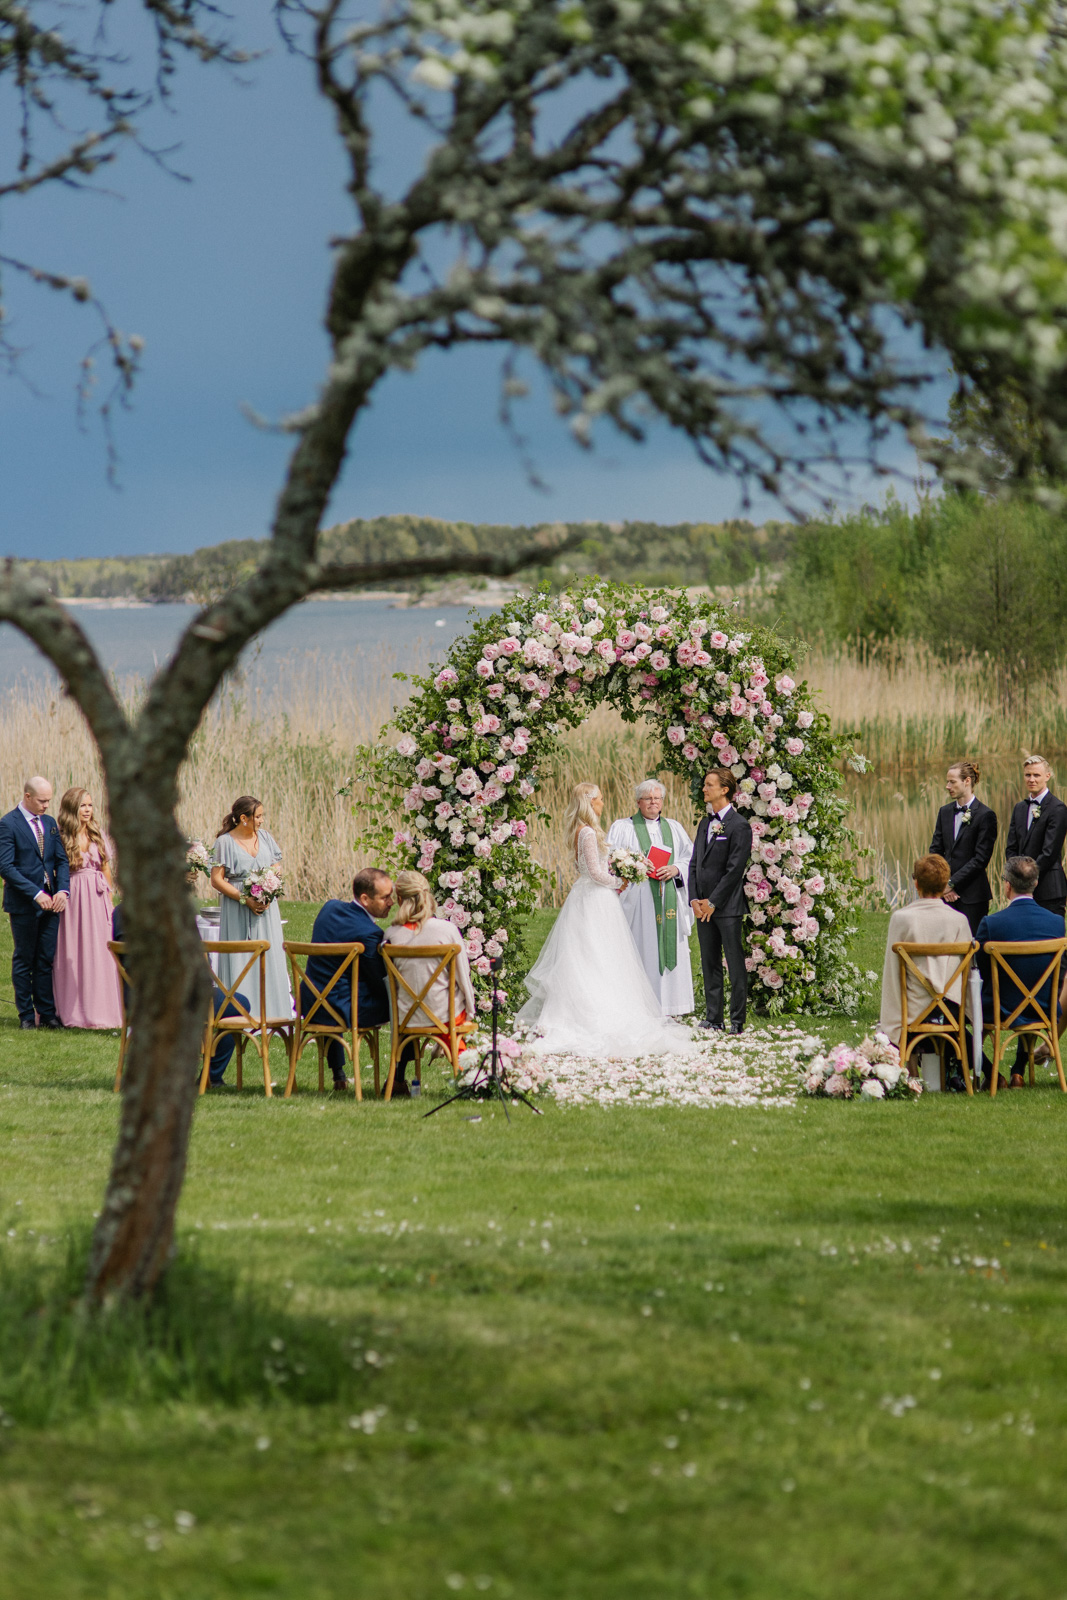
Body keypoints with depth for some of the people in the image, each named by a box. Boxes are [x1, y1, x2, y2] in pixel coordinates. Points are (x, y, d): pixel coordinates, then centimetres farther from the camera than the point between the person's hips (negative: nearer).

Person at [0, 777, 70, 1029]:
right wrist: (36, 894, -20)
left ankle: (46, 1013, 10)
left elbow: (61, 860, 13)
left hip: (50, 902, 5)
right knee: (24, 960, 3)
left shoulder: (50, 823, 11)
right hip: (24, 904, -5)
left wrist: (62, 890, -6)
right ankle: (26, 1015, 10)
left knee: (46, 959, 6)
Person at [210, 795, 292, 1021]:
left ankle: (271, 1016, 3)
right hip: (237, 910, -4)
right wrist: (244, 899, -16)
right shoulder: (225, 842, -4)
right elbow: (217, 880, -7)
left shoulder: (264, 837, 10)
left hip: (266, 908, 4)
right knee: (239, 963, -6)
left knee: (269, 962, 0)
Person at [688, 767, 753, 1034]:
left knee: (735, 964, -3)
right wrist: (694, 899, 2)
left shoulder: (739, 826, -9)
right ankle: (714, 1017, 15)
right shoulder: (705, 824, 15)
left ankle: (737, 1020, 0)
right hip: (704, 906, 8)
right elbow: (694, 864, 15)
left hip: (727, 907, -8)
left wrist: (713, 902, -13)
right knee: (709, 963, 10)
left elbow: (734, 870, -13)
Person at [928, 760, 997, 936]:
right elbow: (935, 850, 12)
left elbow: (981, 857, -10)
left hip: (972, 895, -5)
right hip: (946, 894, 5)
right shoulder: (945, 812, 12)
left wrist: (952, 883, -12)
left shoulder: (985, 815, -6)